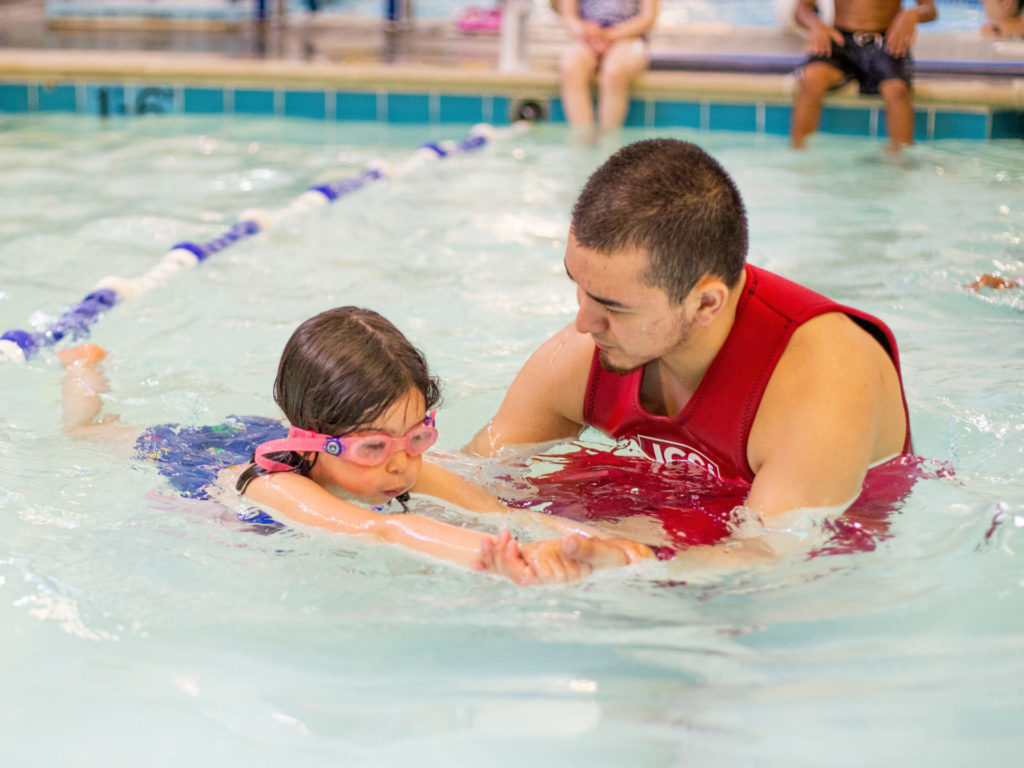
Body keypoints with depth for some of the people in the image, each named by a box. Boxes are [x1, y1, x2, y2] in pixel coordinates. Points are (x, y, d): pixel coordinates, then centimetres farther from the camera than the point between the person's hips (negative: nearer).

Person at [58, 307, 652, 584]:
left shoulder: (410, 469, -40)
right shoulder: (274, 487, -52)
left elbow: (503, 514, -54)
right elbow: (381, 531, -69)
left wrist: (583, 542, -75)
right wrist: (502, 560, -85)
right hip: (192, 458, -1)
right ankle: (87, 368, 56)